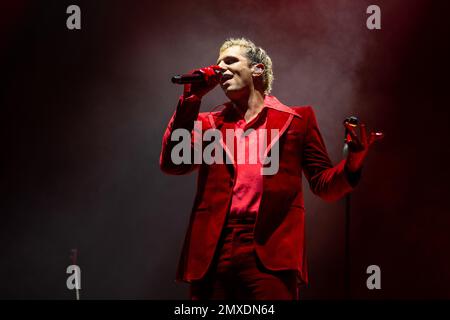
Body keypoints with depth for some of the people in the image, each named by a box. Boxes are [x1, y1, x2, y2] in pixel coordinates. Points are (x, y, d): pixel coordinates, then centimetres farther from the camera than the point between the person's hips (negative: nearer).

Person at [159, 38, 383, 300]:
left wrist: (352, 164, -11)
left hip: (270, 256, -2)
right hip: (212, 253, 2)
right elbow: (171, 163, 3)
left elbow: (324, 185, 10)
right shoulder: (208, 123, 18)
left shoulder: (297, 119, 13)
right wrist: (191, 98, 1)